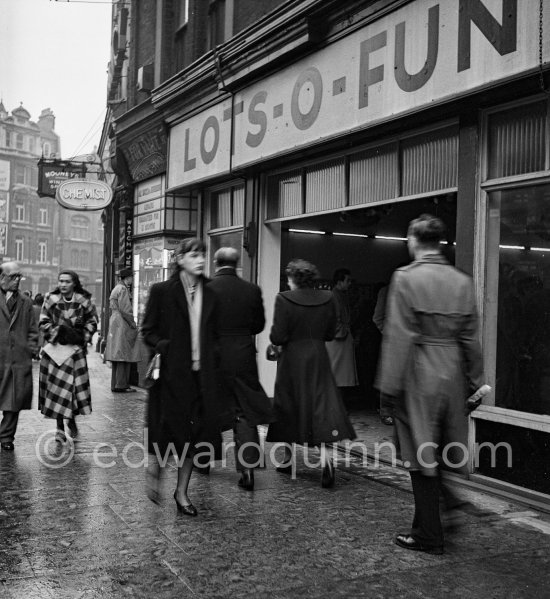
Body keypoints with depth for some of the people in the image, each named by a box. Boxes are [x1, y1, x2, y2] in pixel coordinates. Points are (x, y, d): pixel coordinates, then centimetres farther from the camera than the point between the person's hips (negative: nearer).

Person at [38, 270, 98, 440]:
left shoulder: (83, 301, -3)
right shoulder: (51, 299, -1)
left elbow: (92, 322, 5)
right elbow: (43, 322, 1)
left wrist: (83, 336, -8)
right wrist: (58, 331, -12)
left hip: (75, 349, 0)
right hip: (54, 348, 0)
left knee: (74, 386, 0)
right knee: (56, 386, 1)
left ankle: (72, 419, 27)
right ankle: (60, 427, 12)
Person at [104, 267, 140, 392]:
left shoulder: (116, 288, 19)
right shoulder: (123, 289, -12)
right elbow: (125, 310, -17)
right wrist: (133, 324, -10)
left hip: (114, 324, 10)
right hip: (122, 325, -10)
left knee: (117, 358, 12)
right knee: (123, 356, -8)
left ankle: (115, 384, 15)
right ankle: (120, 385, -6)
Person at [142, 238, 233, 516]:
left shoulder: (210, 295, 10)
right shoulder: (162, 291, -3)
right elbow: (148, 330, -1)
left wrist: (212, 356, 2)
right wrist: (165, 347, -15)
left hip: (201, 374, 4)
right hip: (172, 371, -4)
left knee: (197, 431, 6)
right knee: (169, 428, -2)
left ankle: (182, 491, 20)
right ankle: (155, 467, 30)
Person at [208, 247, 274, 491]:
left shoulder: (205, 289, -8)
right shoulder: (252, 290, -2)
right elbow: (259, 325, 4)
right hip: (243, 359, 1)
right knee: (245, 412, 5)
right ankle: (247, 466, -5)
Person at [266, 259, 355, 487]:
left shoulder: (284, 299, -11)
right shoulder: (327, 299, 0)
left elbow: (278, 337, -14)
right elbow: (330, 333, 6)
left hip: (292, 359, -2)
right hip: (318, 358, 2)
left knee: (288, 408, 12)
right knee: (322, 406, 2)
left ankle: (288, 458, 23)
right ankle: (325, 457, -15)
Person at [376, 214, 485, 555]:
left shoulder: (406, 277, -12)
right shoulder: (462, 281, 3)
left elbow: (400, 336, -14)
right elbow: (470, 337, 7)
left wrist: (390, 385, -9)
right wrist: (475, 382, 15)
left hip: (418, 375, -5)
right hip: (453, 375, 5)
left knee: (421, 456, 5)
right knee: (438, 450, 17)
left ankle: (430, 536, 15)